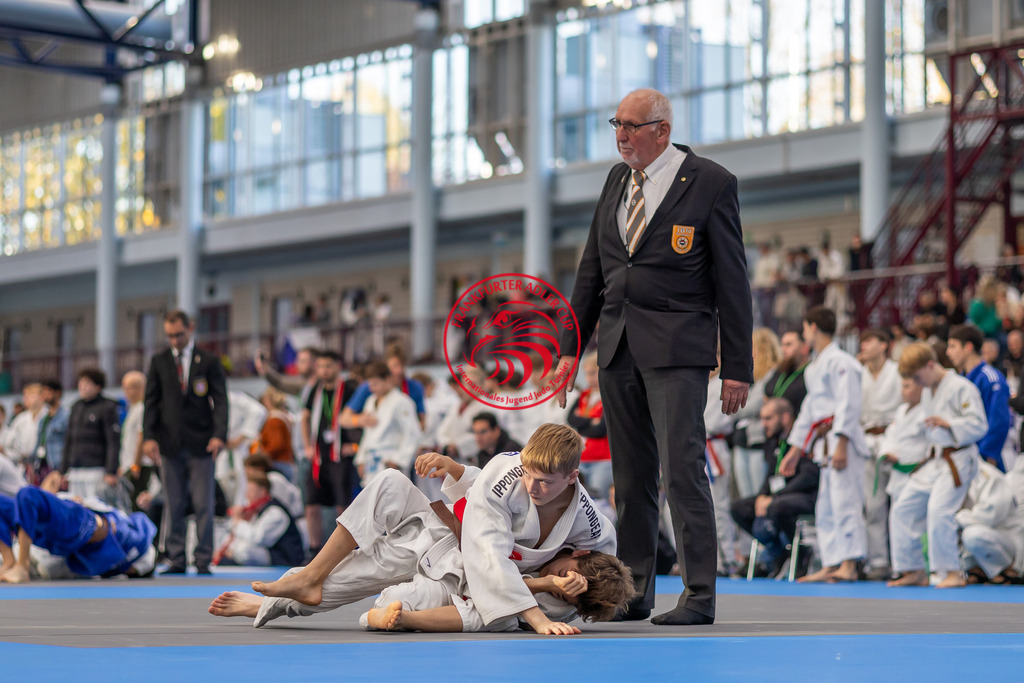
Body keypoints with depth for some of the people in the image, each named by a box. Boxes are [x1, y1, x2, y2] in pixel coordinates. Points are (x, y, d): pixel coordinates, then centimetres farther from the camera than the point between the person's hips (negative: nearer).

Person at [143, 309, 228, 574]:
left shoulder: (209, 361, 5)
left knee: (203, 505, -4)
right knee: (173, 506, 3)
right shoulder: (159, 362, 11)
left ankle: (203, 561, 0)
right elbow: (151, 401, 8)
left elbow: (220, 400, 0)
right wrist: (149, 436, -5)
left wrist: (219, 435, -14)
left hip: (200, 444, -2)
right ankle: (176, 560, 7)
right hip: (169, 443, 2)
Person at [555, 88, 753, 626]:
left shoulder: (711, 183, -4)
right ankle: (633, 592, 17)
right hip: (618, 346, 6)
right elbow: (592, 269, 19)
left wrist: (738, 368, -7)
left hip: (677, 348, -6)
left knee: (682, 469, -11)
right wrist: (571, 347, 15)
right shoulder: (617, 179, 14)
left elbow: (732, 280, -4)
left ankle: (698, 596, -5)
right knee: (630, 476, 9)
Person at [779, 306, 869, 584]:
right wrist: (795, 451, 27)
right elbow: (810, 408, 27)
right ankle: (830, 566, 14)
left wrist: (841, 444, -23)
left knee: (844, 499, -13)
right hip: (823, 442, 10)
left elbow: (848, 406, -16)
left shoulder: (840, 362, -9)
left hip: (842, 440, -10)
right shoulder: (815, 365, 21)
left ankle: (849, 566, -15)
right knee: (825, 507, 10)